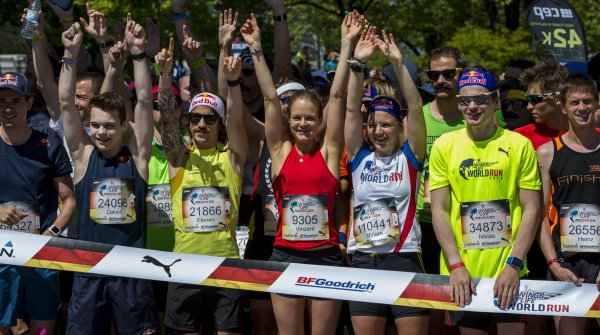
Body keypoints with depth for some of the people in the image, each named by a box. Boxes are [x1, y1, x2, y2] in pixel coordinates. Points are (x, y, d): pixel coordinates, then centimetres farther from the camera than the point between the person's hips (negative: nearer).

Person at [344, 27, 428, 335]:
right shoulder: (360, 158, 8)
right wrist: (358, 63, -10)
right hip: (364, 262, 3)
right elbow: (351, 109, -1)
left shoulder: (409, 157, 2)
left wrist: (398, 63, -17)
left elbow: (415, 107, -8)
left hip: (404, 260, -3)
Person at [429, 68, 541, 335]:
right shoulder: (445, 145, 3)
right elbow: (439, 210, 1)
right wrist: (456, 265, -9)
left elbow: (531, 209, -2)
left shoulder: (519, 145, 0)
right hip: (461, 272, 1)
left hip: (509, 271, -1)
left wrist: (514, 264, -11)